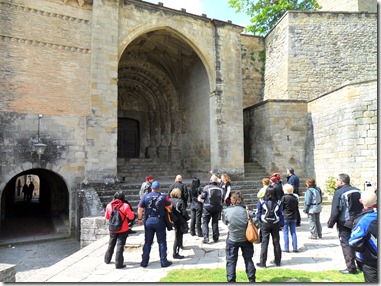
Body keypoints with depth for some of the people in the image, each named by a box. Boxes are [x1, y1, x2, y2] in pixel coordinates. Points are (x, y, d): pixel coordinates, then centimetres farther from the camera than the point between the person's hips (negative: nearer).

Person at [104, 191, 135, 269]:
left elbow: (106, 217, 7)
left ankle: (107, 259, 38)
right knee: (120, 245, 1)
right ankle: (118, 264, 1)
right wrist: (132, 212, 6)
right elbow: (131, 217, -13)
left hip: (112, 229, 4)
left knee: (111, 244, 23)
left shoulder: (109, 205, -4)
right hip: (123, 230, -4)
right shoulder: (125, 206, -16)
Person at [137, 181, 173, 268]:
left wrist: (140, 219, 9)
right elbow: (170, 206, 6)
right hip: (159, 221, -2)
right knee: (162, 242, 8)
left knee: (147, 242, 12)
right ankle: (163, 261, 12)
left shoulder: (145, 196, -4)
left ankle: (144, 261, 17)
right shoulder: (163, 197, -8)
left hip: (148, 221, 2)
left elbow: (140, 209, -3)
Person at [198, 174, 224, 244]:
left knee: (205, 222, 6)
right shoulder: (220, 189, 2)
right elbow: (223, 199, 4)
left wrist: (200, 198, 9)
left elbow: (203, 196, -11)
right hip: (218, 207, 3)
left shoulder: (207, 187, -9)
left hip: (208, 207, -3)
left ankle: (206, 238, -4)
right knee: (215, 222, 16)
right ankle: (216, 238, 20)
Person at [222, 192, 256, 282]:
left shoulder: (227, 211, -14)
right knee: (248, 260, 18)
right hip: (246, 239, 2)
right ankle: (252, 280, 29)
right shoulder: (246, 210, -12)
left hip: (232, 240, -2)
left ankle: (231, 281, 12)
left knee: (231, 262, 10)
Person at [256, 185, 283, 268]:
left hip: (265, 224, -2)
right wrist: (281, 225, 11)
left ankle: (262, 262, 7)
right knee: (276, 242, 13)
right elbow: (280, 214, 3)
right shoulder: (278, 202, -2)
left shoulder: (261, 201, -7)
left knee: (264, 242, 3)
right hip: (275, 224, 2)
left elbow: (258, 213, -4)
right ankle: (278, 261, 24)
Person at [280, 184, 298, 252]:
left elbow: (281, 208, -9)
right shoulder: (295, 198, 3)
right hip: (293, 217, 5)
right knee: (293, 232, 11)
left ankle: (286, 248, 6)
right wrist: (296, 217, 18)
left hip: (285, 217, -5)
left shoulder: (284, 197, -13)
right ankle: (295, 248, 13)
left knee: (285, 232, 3)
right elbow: (297, 208, 10)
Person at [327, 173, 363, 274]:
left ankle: (351, 268, 5)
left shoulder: (339, 192, -16)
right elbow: (363, 207, 13)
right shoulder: (358, 191, 6)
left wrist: (330, 223, -7)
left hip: (345, 223, -7)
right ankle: (361, 265, 26)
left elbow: (335, 211, -17)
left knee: (346, 245, 3)